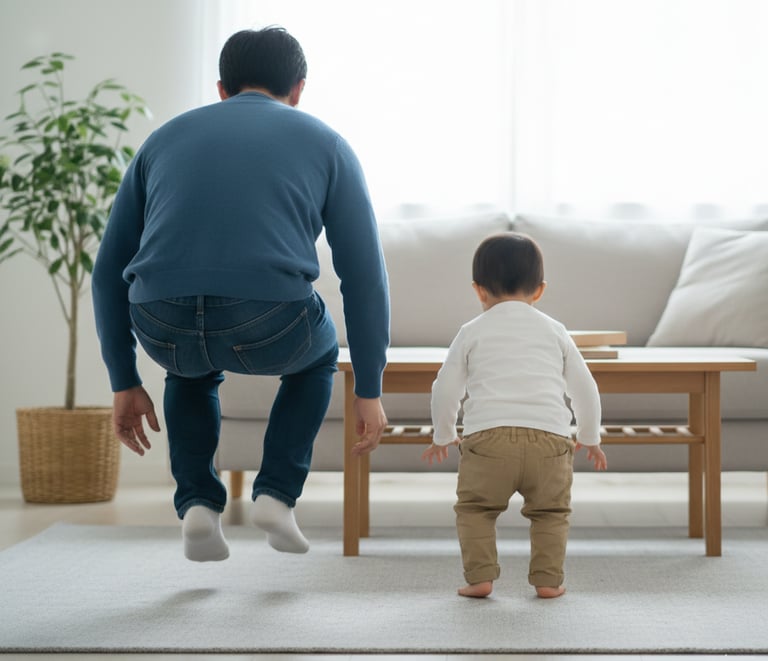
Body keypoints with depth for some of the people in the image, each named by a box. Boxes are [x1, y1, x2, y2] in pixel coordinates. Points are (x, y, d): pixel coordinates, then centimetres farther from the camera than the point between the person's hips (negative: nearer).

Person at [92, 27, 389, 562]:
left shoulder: (166, 138, 26)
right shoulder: (325, 143, 20)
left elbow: (111, 268, 25)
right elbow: (364, 274, 15)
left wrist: (125, 383, 32)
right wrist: (370, 391, 21)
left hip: (166, 329, 2)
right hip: (269, 328, -2)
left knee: (192, 371, 39)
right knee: (316, 354, 36)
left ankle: (198, 504, 20)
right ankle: (277, 493, 21)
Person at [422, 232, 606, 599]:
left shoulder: (473, 331, 14)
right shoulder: (554, 331, 19)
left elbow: (445, 390, 13)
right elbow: (585, 389, 20)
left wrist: (442, 436, 29)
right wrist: (589, 438, 33)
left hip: (487, 435, -1)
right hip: (549, 437, 1)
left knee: (475, 508, 15)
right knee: (551, 511, 18)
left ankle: (479, 576, 3)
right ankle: (547, 578, 10)